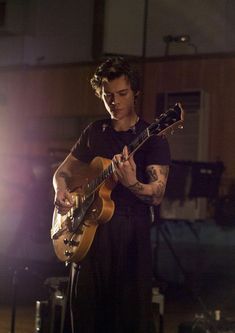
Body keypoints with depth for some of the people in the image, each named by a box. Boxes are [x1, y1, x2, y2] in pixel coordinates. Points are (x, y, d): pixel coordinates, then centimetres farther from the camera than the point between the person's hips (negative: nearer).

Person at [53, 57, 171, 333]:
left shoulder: (152, 137, -3)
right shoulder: (94, 132, 11)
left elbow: (157, 195, -13)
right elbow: (63, 171, 20)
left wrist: (131, 183, -34)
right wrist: (61, 191, -3)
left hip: (130, 231, -4)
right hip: (89, 230, 4)